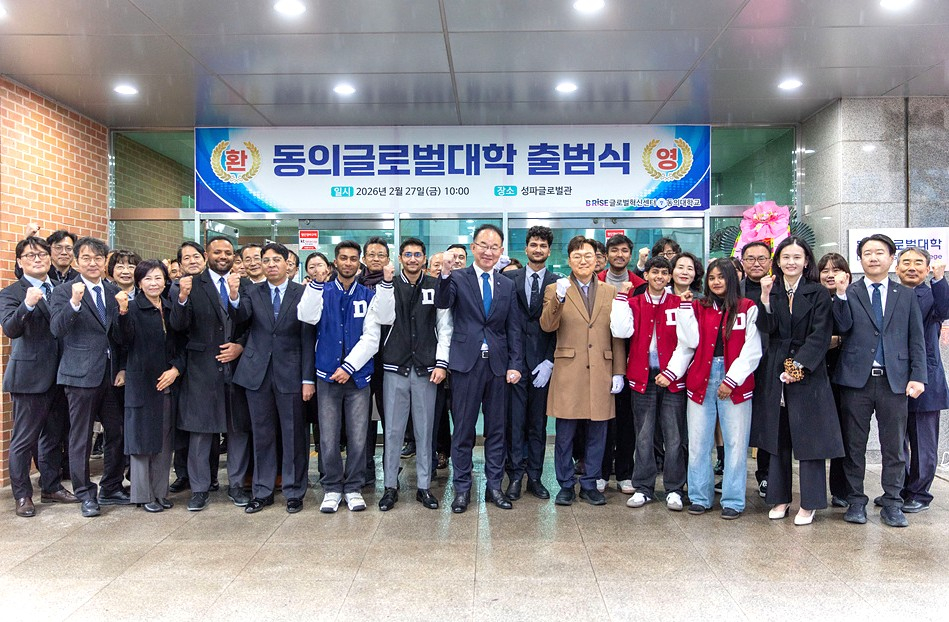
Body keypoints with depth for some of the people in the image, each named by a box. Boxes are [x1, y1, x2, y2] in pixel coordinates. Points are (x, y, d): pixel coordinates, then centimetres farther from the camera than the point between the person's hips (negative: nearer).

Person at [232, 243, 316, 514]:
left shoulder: (302, 293, -2)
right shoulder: (253, 292, 6)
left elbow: (308, 339, -3)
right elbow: (240, 317, -13)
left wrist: (308, 378, -7)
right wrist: (234, 298, -34)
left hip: (290, 373, -2)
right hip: (258, 371, 3)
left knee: (293, 434, 6)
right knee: (262, 434, 12)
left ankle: (294, 492, 20)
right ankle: (263, 491, 25)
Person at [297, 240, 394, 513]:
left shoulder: (369, 295, 4)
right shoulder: (323, 292, 6)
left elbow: (371, 337, -4)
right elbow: (306, 316, -14)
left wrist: (349, 367, -14)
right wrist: (317, 282, -20)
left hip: (358, 375, 0)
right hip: (328, 375, 0)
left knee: (358, 438, 4)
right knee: (328, 438, 4)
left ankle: (353, 488, 18)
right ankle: (332, 488, 19)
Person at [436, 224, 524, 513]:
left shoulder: (507, 285, 9)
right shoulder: (458, 278, -1)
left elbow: (514, 329, 8)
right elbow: (442, 303, -20)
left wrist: (515, 364, 1)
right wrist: (445, 274, -37)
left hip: (498, 364, 3)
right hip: (467, 362, -3)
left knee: (496, 429, 11)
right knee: (463, 429, 5)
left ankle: (494, 486, 24)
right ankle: (462, 489, 18)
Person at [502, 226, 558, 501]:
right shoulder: (509, 278, 6)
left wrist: (550, 361, -5)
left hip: (542, 362, 1)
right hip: (515, 359, 0)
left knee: (538, 422, 9)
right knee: (515, 421, 1)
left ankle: (534, 476, 19)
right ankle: (515, 476, 12)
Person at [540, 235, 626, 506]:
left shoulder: (610, 292, 11)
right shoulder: (555, 289, 3)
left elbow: (617, 335, 10)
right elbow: (547, 326, -11)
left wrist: (618, 371, 4)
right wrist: (559, 298, -27)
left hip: (601, 372, 3)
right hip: (568, 372, -2)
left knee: (597, 433, 9)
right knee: (565, 434, 4)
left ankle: (590, 484, 22)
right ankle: (566, 485, 18)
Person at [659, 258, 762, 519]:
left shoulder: (748, 308, 4)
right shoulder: (697, 307, 10)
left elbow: (751, 350, -2)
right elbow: (687, 344, 4)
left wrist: (732, 380, -9)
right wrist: (671, 372, -10)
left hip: (735, 382, -2)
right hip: (700, 380, 2)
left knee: (735, 443, 2)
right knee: (698, 443, 5)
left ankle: (733, 500, 14)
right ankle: (700, 497, 18)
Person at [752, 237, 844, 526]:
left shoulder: (818, 293, -1)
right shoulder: (771, 291, 8)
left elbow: (820, 335, -8)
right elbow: (766, 328, -6)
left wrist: (799, 364, -16)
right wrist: (765, 297, -18)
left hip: (808, 372, -3)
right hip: (774, 372, 3)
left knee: (808, 437, 1)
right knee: (777, 436, 8)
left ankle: (809, 503, 12)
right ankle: (780, 498, 19)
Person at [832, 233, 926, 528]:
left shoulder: (907, 295, 10)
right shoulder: (848, 293, 5)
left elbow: (917, 339, 7)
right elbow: (842, 328, -9)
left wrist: (918, 376, -1)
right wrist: (841, 295, -20)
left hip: (894, 380, 1)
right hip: (856, 380, -1)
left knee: (894, 447, 7)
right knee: (854, 446, 6)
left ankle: (892, 504, 18)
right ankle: (856, 501, 17)